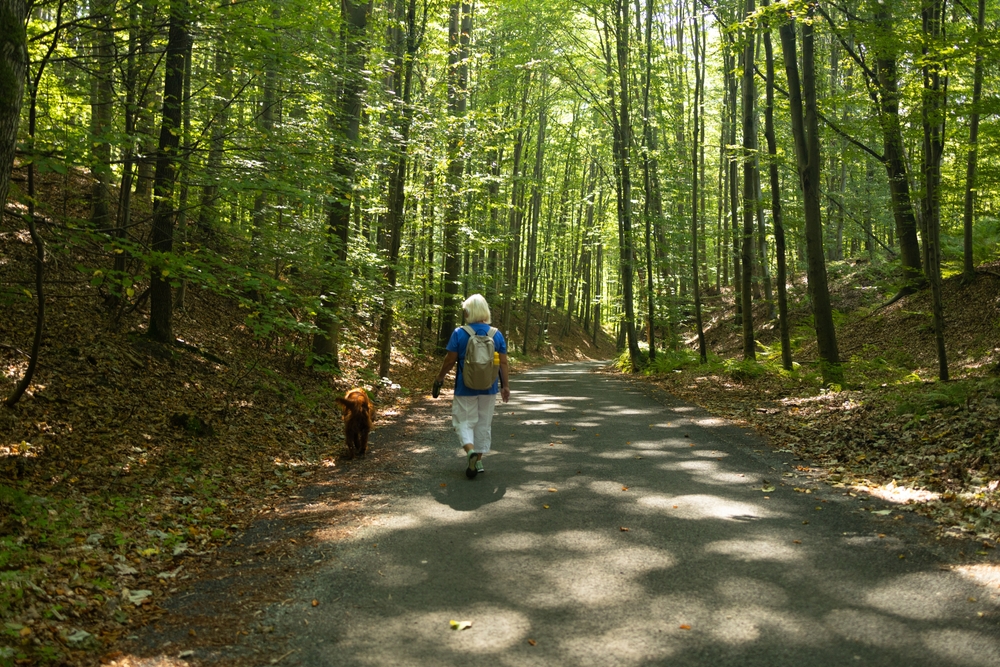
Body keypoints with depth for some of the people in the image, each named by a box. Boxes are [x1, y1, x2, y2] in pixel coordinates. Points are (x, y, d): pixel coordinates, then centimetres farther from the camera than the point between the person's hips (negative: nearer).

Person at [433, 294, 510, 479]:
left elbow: (450, 360, -7)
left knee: (465, 421, 7)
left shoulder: (459, 333, -10)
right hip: (489, 387, 3)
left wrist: (439, 377, 7)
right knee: (483, 423, 15)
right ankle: (478, 460, 21)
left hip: (466, 387, -3)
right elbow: (503, 363, -1)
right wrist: (505, 386, 7)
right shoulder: (497, 334, -2)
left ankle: (471, 450, -18)